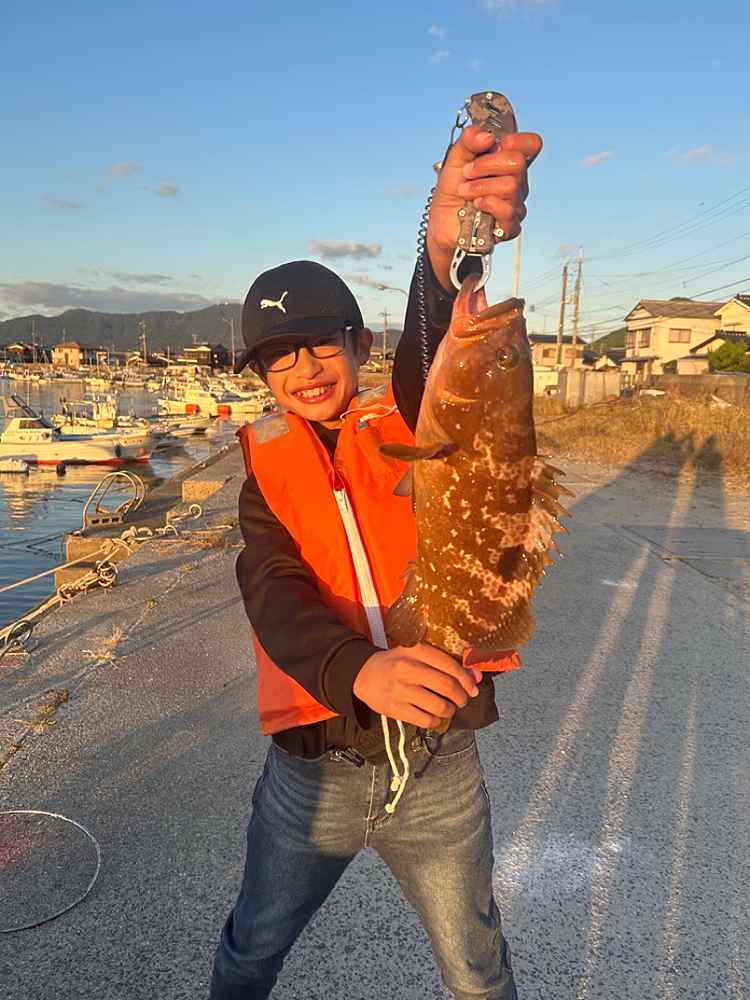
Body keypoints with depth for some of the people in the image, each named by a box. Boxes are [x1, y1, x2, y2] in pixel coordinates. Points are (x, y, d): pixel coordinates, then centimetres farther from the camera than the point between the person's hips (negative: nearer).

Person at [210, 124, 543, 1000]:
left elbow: (437, 357, -29)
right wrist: (362, 671, -39)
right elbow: (276, 600, -18)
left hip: (440, 770, -1)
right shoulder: (267, 476, -2)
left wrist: (446, 252, -52)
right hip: (312, 770, 2)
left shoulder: (413, 430, -6)